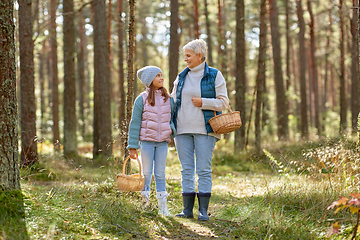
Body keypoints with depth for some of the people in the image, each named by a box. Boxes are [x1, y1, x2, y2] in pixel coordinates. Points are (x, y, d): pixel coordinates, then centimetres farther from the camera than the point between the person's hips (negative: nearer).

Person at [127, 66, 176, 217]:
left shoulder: (168, 99, 8)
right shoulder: (142, 99, -2)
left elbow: (172, 118, 16)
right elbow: (135, 123, -2)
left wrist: (173, 130, -9)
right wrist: (133, 146, -5)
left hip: (163, 142, 3)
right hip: (147, 141, -3)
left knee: (160, 174, 6)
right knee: (147, 173, 3)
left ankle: (163, 207, 8)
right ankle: (145, 202, 14)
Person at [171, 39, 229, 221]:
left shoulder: (214, 76, 1)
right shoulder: (181, 77, 13)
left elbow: (223, 102, -1)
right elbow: (173, 101, 18)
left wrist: (203, 102, -13)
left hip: (204, 129, -4)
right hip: (182, 130, 4)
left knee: (204, 169, -4)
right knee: (186, 169, 4)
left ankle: (203, 210, 0)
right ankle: (187, 209, 8)